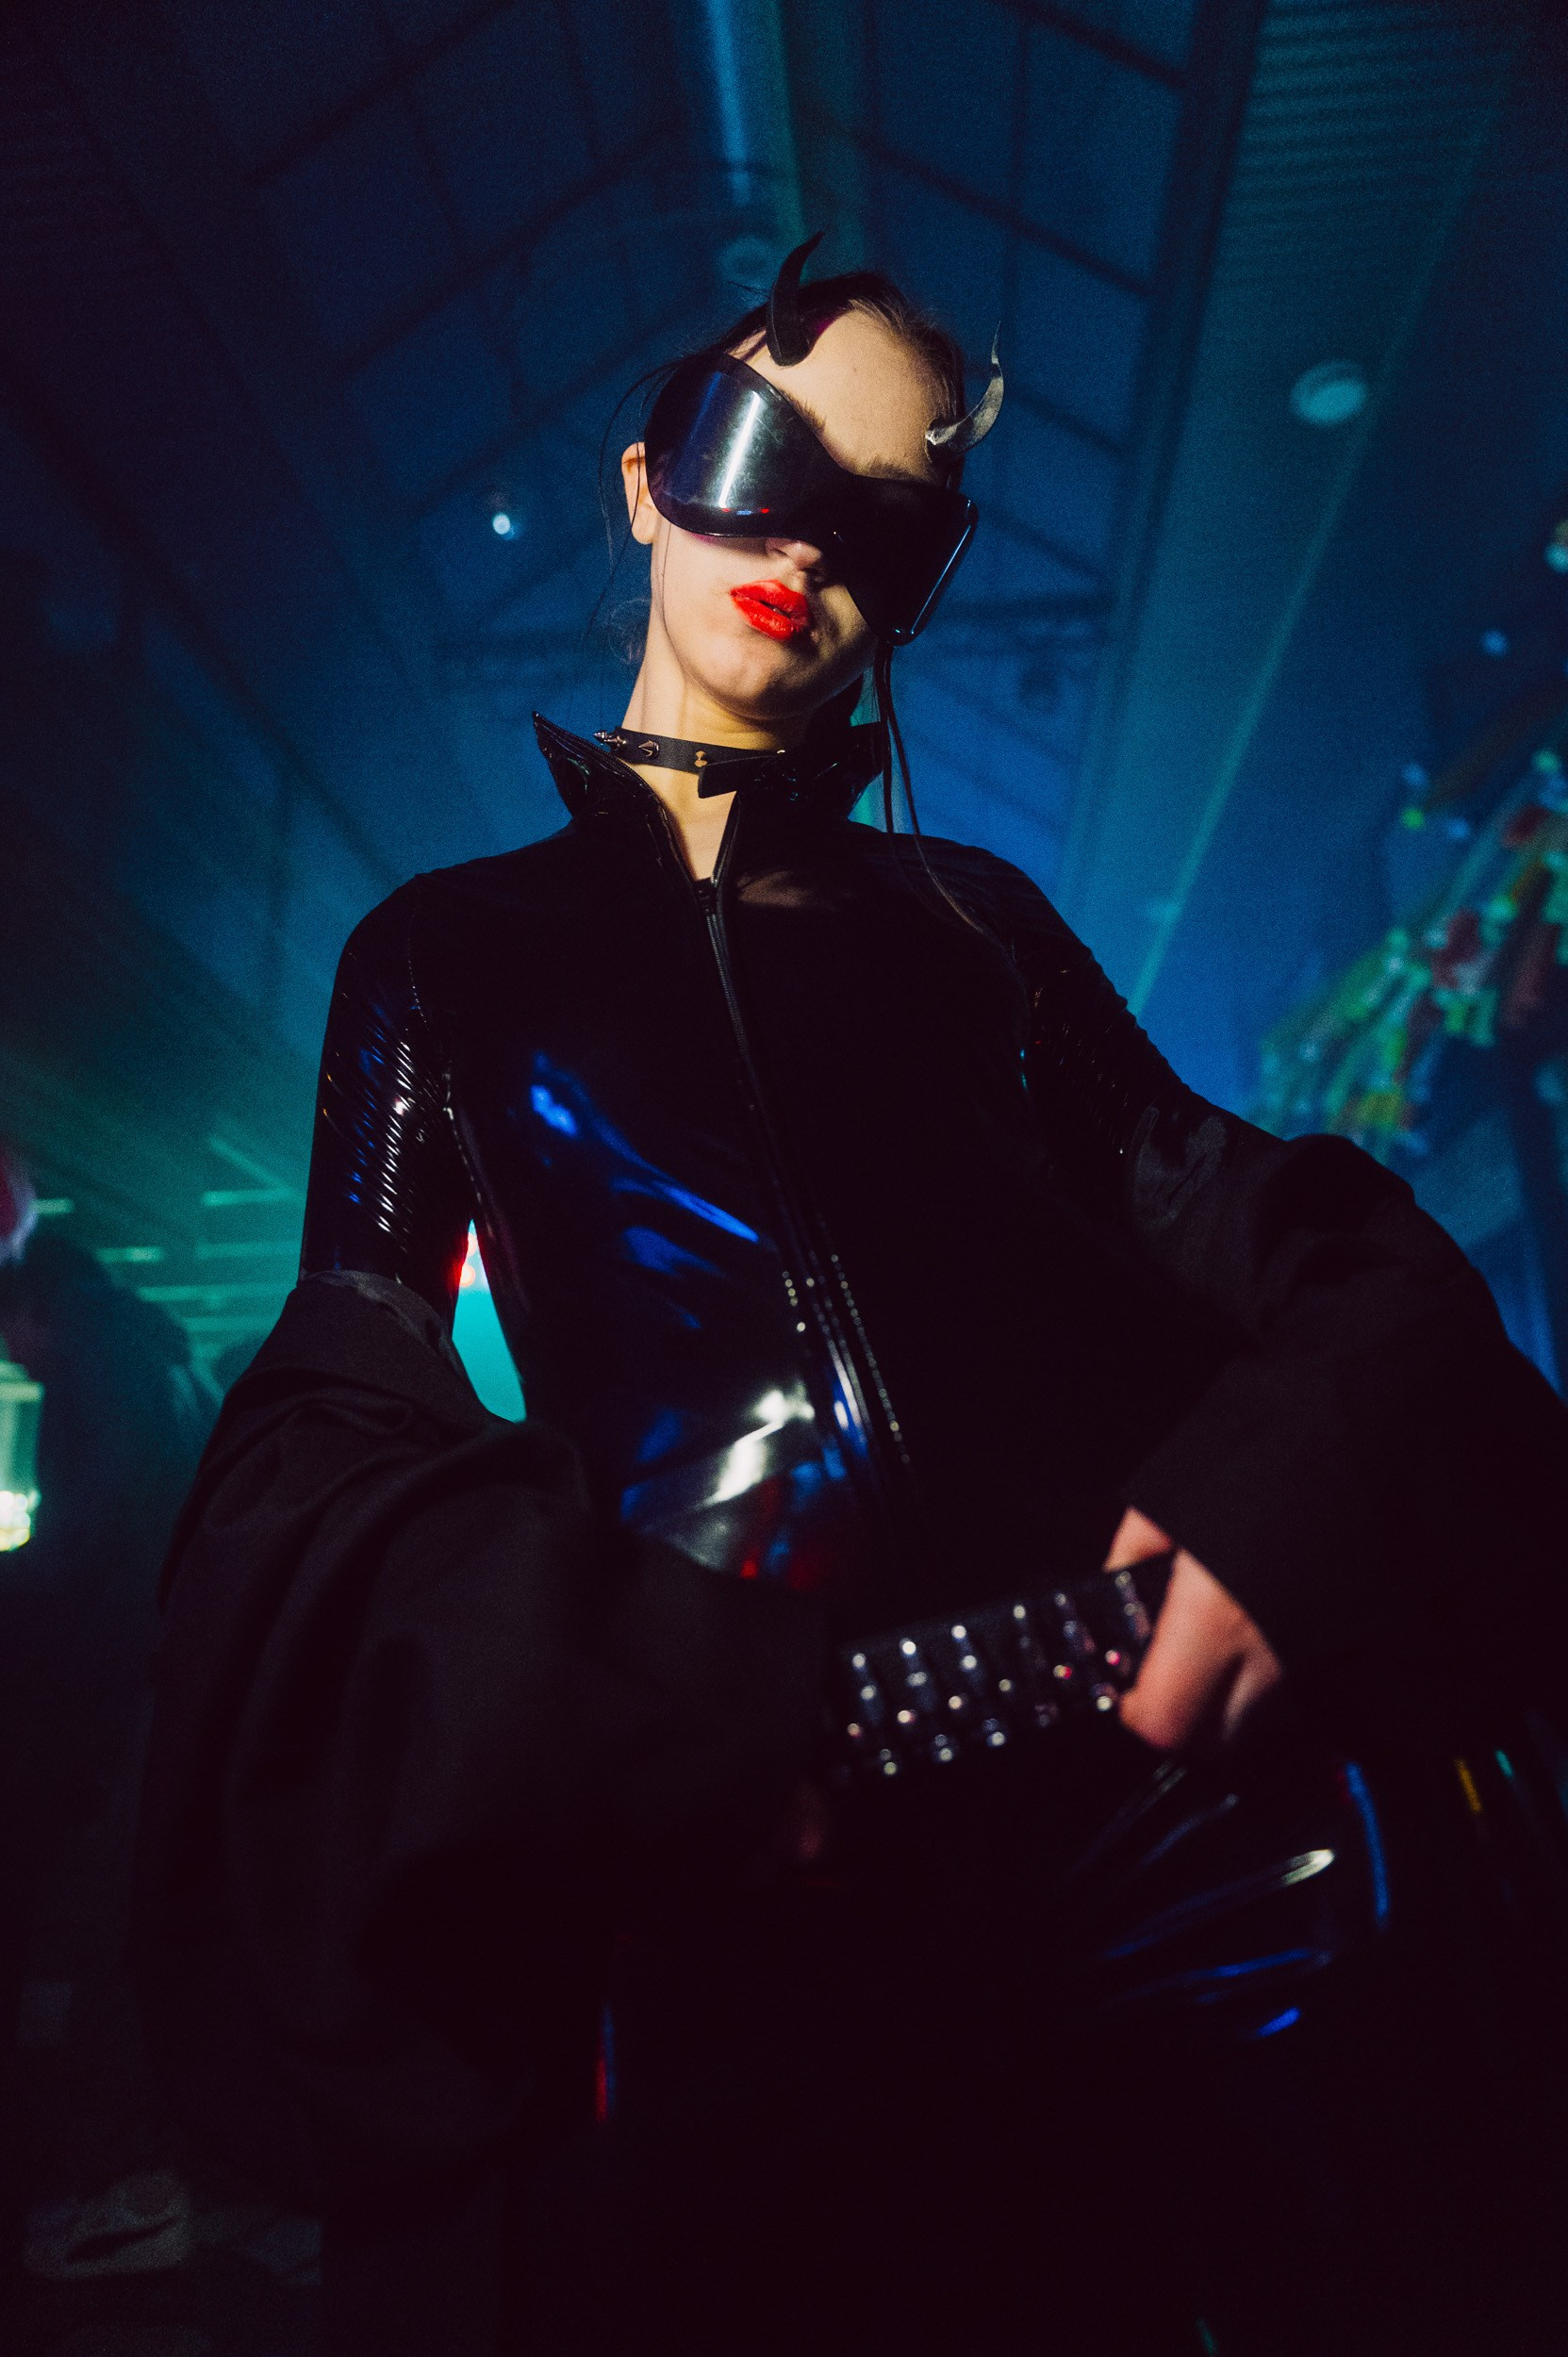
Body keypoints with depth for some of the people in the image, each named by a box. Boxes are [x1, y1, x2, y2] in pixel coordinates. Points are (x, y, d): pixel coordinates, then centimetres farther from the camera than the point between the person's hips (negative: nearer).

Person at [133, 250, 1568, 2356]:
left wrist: (1304, 1479, -15)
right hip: (719, 1915, -1)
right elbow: (332, 1433, 0)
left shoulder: (976, 919, 13)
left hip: (1156, 1794, 3)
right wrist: (647, 1698, -17)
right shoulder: (451, 954, 8)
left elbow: (1292, 1237, 8)